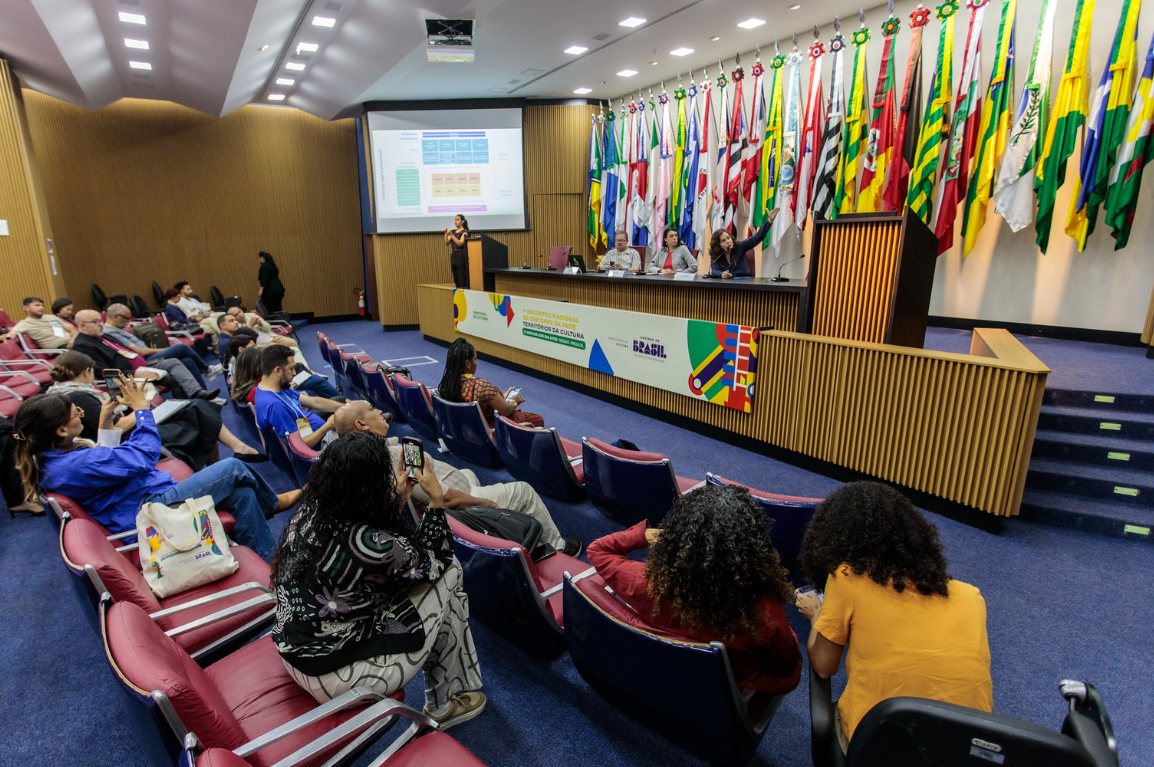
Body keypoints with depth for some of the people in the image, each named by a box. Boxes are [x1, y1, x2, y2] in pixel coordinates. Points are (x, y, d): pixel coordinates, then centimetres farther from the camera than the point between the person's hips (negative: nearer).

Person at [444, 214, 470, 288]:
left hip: (462, 255, -6)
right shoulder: (453, 232, 15)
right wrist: (446, 233, -6)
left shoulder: (465, 232, -3)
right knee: (456, 278, 6)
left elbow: (460, 243, -15)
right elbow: (447, 243, 7)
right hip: (454, 255, 7)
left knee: (462, 277, -9)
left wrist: (451, 235, -19)